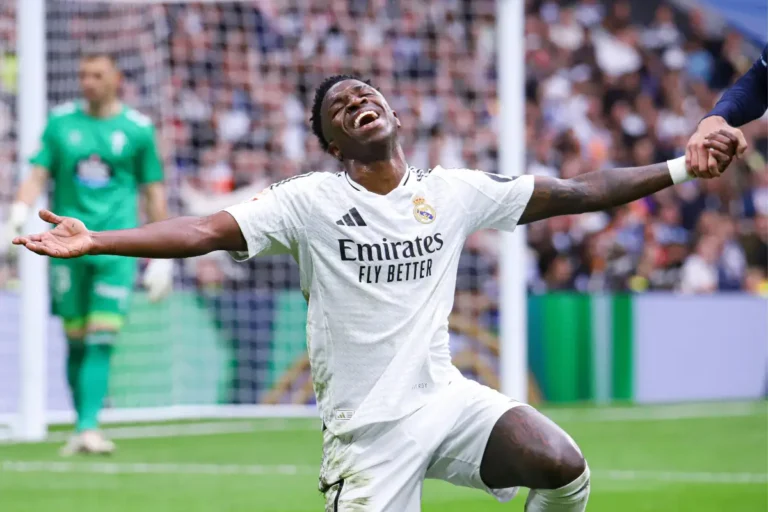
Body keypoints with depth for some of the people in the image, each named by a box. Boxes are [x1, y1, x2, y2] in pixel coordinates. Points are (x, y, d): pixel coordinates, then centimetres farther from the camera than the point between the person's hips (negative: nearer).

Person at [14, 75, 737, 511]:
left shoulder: (454, 192, 6)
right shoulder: (311, 202, -4)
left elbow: (574, 193, 8)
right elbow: (207, 230, -12)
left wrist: (682, 167, 4)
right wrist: (94, 241, -23)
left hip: (445, 397, 3)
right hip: (367, 425, -3)